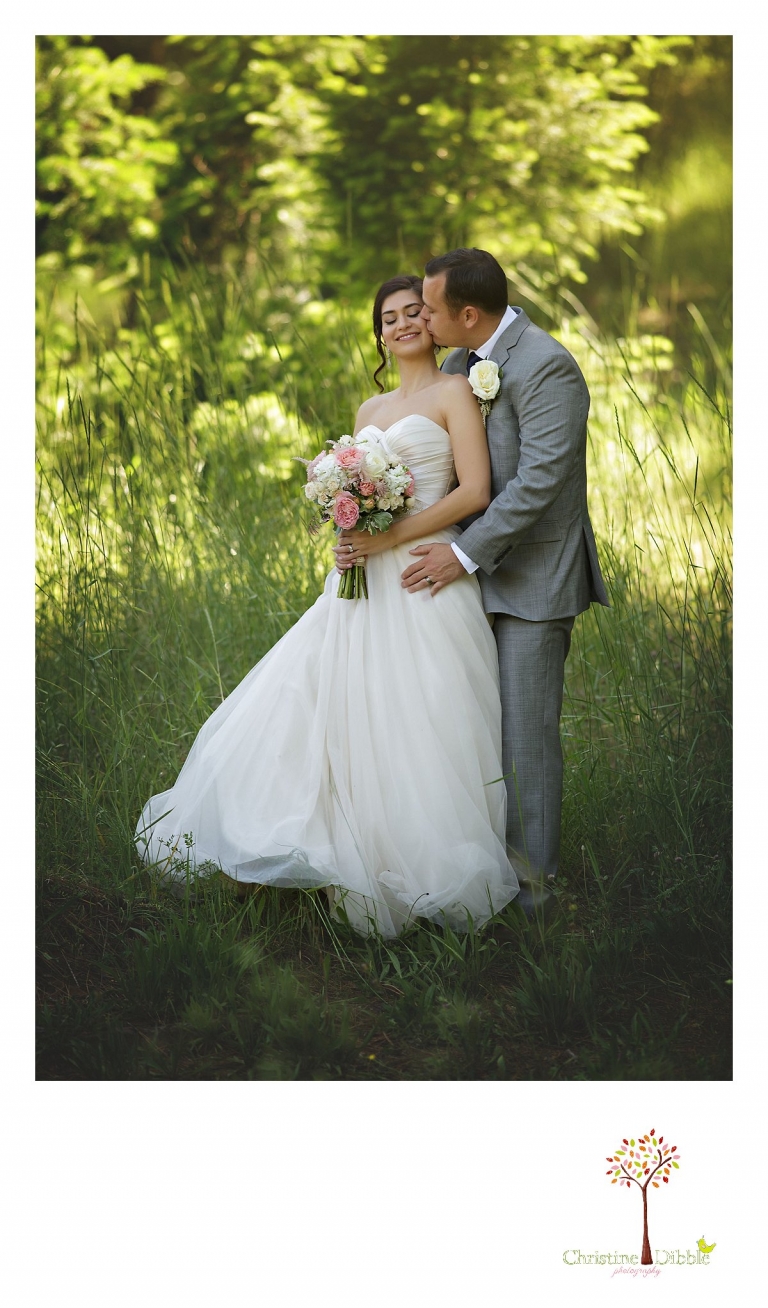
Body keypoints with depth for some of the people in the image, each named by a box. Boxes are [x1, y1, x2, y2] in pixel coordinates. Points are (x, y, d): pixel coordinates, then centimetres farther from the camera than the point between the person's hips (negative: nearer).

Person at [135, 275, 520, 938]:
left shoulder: (455, 392, 0)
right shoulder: (370, 410, 20)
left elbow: (475, 491, -10)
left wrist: (390, 538, -15)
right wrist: (347, 532, -2)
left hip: (423, 583, -7)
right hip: (363, 585, 7)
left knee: (416, 730, -6)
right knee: (342, 719, 5)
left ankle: (424, 871, 4)